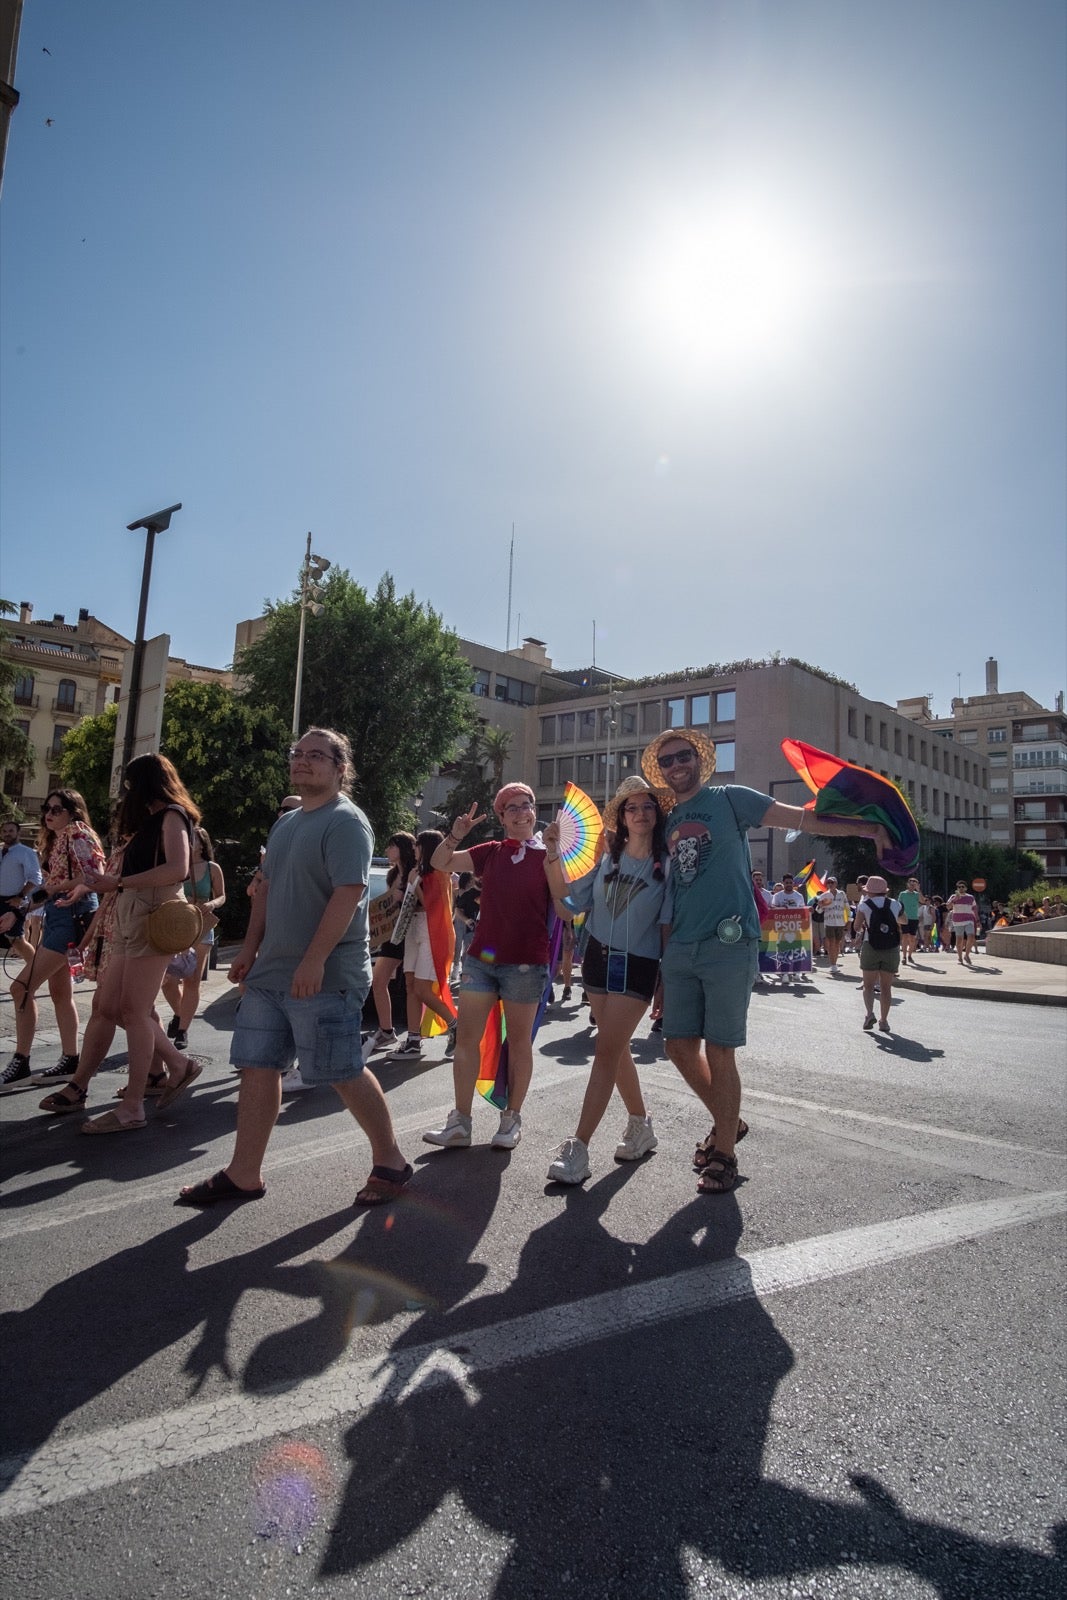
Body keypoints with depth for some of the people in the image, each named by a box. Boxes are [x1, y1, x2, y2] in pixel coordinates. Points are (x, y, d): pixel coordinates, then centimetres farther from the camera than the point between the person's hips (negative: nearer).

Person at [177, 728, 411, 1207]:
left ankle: (390, 1162, 17)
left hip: (325, 976, -9)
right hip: (269, 971, 9)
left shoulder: (345, 821, -12)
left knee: (344, 1073, -1)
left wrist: (314, 961, -26)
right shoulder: (286, 822, 17)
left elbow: (349, 892, -22)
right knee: (257, 1067, 9)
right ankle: (244, 1175, 21)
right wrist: (250, 948, 14)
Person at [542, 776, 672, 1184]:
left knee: (606, 1051, -9)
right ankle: (641, 1126, 35)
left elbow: (667, 925, -6)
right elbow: (568, 898, 3)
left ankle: (578, 1148, -5)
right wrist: (553, 855, -8)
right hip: (599, 957, 5)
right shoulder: (605, 858, 4)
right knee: (617, 1049, 15)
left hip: (639, 966, -5)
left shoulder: (667, 865, -6)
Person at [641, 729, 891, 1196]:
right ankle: (725, 1122, 33)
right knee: (680, 1045, 8)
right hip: (679, 948, 6)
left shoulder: (729, 799, 1)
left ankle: (724, 1154, 17)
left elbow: (804, 818, -7)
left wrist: (865, 827, -19)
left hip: (728, 945, -6)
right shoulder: (667, 824, 16)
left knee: (719, 1051, -1)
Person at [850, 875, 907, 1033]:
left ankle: (869, 1012, -16)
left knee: (868, 985, 5)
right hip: (892, 949, 2)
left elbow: (857, 927, -10)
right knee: (886, 987, 10)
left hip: (870, 948, -2)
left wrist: (858, 933, 11)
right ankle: (884, 1020, 10)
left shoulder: (864, 905, -2)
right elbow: (904, 921, 24)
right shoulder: (895, 905, 7)